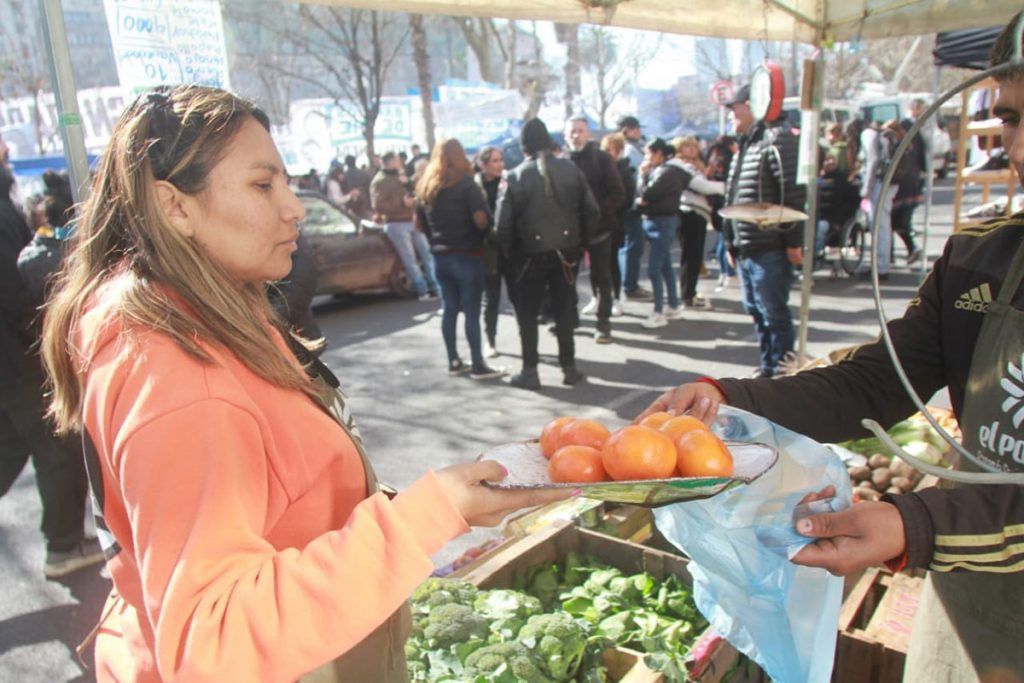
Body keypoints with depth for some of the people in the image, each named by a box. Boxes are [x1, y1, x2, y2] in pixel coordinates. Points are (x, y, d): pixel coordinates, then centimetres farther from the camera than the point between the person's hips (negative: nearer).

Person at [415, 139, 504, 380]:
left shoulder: (425, 185, 10)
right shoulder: (465, 183, -10)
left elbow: (419, 222, 16)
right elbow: (481, 220, -19)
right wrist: (482, 236, 0)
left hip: (440, 256, 6)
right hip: (467, 256, -6)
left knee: (450, 309, 12)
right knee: (471, 311, -2)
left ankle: (453, 362, 19)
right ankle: (478, 365, 4)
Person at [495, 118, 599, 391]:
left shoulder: (515, 176, -7)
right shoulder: (570, 169, 0)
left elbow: (504, 224, -10)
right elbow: (592, 211, -2)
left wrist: (511, 255, 3)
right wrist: (580, 242, 9)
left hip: (531, 255, -2)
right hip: (566, 252, 3)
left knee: (527, 313, 10)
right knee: (564, 310, 13)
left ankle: (529, 372, 12)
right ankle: (569, 367, 18)